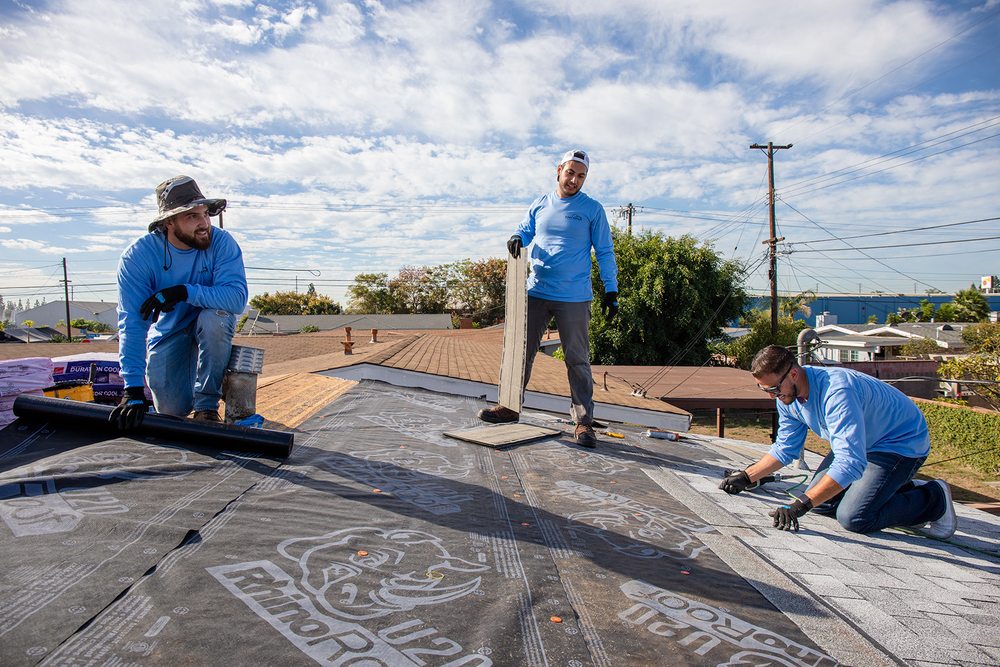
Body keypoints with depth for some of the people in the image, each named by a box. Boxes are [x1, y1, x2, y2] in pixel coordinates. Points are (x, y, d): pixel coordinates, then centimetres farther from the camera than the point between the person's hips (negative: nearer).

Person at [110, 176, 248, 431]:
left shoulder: (221, 242, -22)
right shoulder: (137, 256, -21)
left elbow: (237, 298, -33)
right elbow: (132, 323, -27)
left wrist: (185, 292, -40)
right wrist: (133, 390, -34)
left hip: (213, 326, 0)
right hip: (168, 333, 0)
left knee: (215, 316, -35)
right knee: (172, 409, -10)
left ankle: (207, 405, -17)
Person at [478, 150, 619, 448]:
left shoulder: (593, 209, 2)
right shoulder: (540, 204, 12)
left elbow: (605, 253, 3)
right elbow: (524, 231, 16)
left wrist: (611, 291, -2)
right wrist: (516, 239, -9)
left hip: (574, 298, -3)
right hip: (535, 292, 4)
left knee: (577, 360, 1)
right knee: (522, 352, 9)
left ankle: (584, 421, 7)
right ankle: (511, 406, 22)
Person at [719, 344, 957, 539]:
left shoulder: (835, 392, -37)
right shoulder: (786, 395, -9)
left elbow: (850, 462, -44)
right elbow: (785, 448, 4)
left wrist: (801, 505, -47)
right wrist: (747, 476, -7)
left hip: (902, 443, -9)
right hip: (860, 444, 9)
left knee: (854, 518, -20)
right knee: (820, 501, 4)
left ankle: (934, 499, 3)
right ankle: (899, 489, 18)